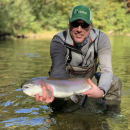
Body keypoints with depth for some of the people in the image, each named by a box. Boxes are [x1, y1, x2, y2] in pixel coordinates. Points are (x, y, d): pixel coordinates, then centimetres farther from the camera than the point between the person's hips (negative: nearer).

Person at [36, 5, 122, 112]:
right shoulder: (58, 41, -26)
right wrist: (52, 91, -63)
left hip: (89, 78, 3)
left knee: (115, 82, -19)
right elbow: (58, 70, -39)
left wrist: (101, 91, -48)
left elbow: (106, 69, -25)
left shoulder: (101, 39, -20)